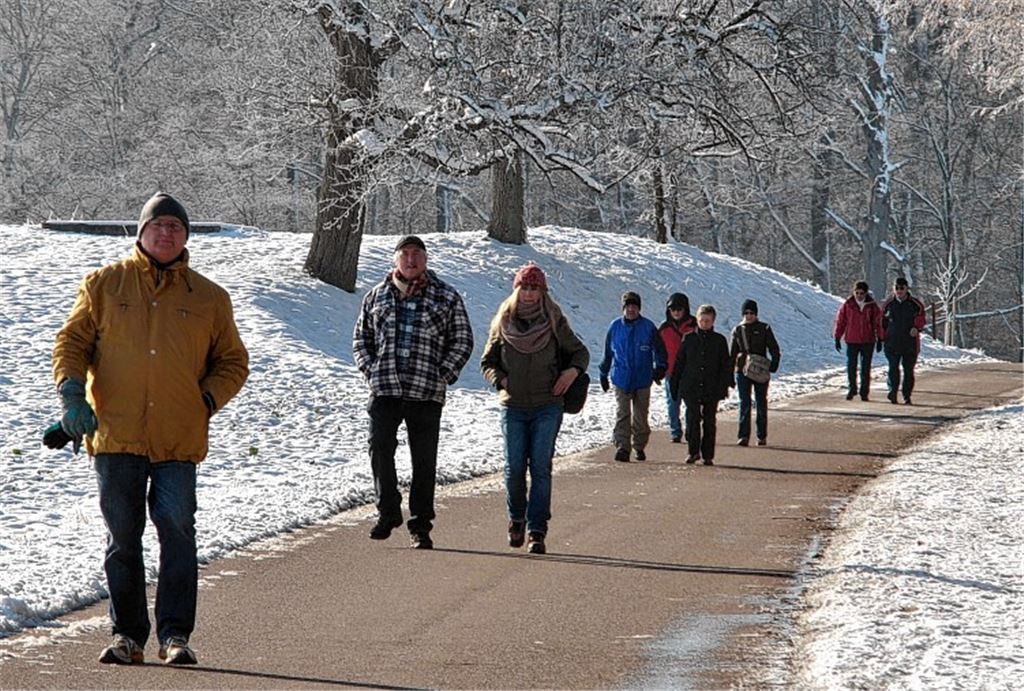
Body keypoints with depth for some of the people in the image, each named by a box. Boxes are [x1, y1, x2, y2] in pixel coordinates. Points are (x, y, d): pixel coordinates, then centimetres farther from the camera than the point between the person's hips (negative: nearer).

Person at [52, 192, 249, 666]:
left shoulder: (209, 298, 11)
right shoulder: (104, 285, 9)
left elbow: (232, 362, 16)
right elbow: (72, 341, 10)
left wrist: (206, 400, 0)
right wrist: (72, 393, -6)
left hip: (178, 439, 0)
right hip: (115, 434, 0)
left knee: (177, 533, -9)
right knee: (123, 538, 5)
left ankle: (175, 635, -1)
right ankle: (127, 635, 14)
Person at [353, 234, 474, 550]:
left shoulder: (447, 297, 6)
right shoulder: (377, 296, 12)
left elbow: (463, 341, 8)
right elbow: (361, 337, 19)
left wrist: (442, 375, -2)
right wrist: (369, 370, 5)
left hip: (426, 393, -1)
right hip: (384, 390, 1)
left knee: (424, 461, 2)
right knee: (380, 449, -9)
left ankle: (420, 526, 9)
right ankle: (388, 512, 8)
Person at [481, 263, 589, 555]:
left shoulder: (554, 322, 2)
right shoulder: (503, 324, 5)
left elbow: (580, 352, 13)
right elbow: (487, 362, 14)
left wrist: (573, 370, -7)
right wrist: (500, 379, -5)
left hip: (547, 407, -1)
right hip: (513, 407, 1)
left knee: (541, 468, -7)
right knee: (514, 468, -2)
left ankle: (537, 531, -5)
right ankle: (517, 519, 22)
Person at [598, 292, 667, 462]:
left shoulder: (648, 327, 0)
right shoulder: (615, 327, 3)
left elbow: (659, 349, 11)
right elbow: (607, 352, 14)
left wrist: (660, 368, 0)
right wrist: (604, 374, 17)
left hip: (643, 379, 0)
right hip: (621, 379, 0)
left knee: (640, 416, 7)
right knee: (622, 415, -9)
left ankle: (640, 447, 19)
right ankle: (622, 448, -12)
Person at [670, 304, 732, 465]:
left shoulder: (719, 341, 5)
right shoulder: (689, 339, 6)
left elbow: (726, 366, 6)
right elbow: (679, 364, 10)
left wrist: (724, 386, -3)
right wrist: (675, 386, 6)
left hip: (712, 390, 0)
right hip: (691, 388, 0)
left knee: (709, 422, 4)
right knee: (692, 419, -9)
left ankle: (708, 455, 9)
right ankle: (693, 451, -3)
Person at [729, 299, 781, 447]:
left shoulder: (764, 329, 3)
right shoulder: (738, 330, 8)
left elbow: (774, 349, 3)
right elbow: (732, 353, 13)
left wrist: (774, 365, -13)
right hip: (742, 371, 1)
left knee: (761, 404, 5)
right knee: (744, 403, -5)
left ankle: (762, 436, 13)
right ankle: (744, 436, -7)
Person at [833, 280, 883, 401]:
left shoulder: (872, 306, -1)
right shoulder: (847, 305, -2)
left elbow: (878, 323, 5)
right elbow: (840, 322, 4)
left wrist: (879, 340, 4)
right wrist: (837, 338, 3)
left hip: (868, 341, 0)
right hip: (852, 340, 0)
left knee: (866, 368, 3)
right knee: (851, 366, 0)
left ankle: (864, 393, 9)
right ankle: (851, 390, 14)